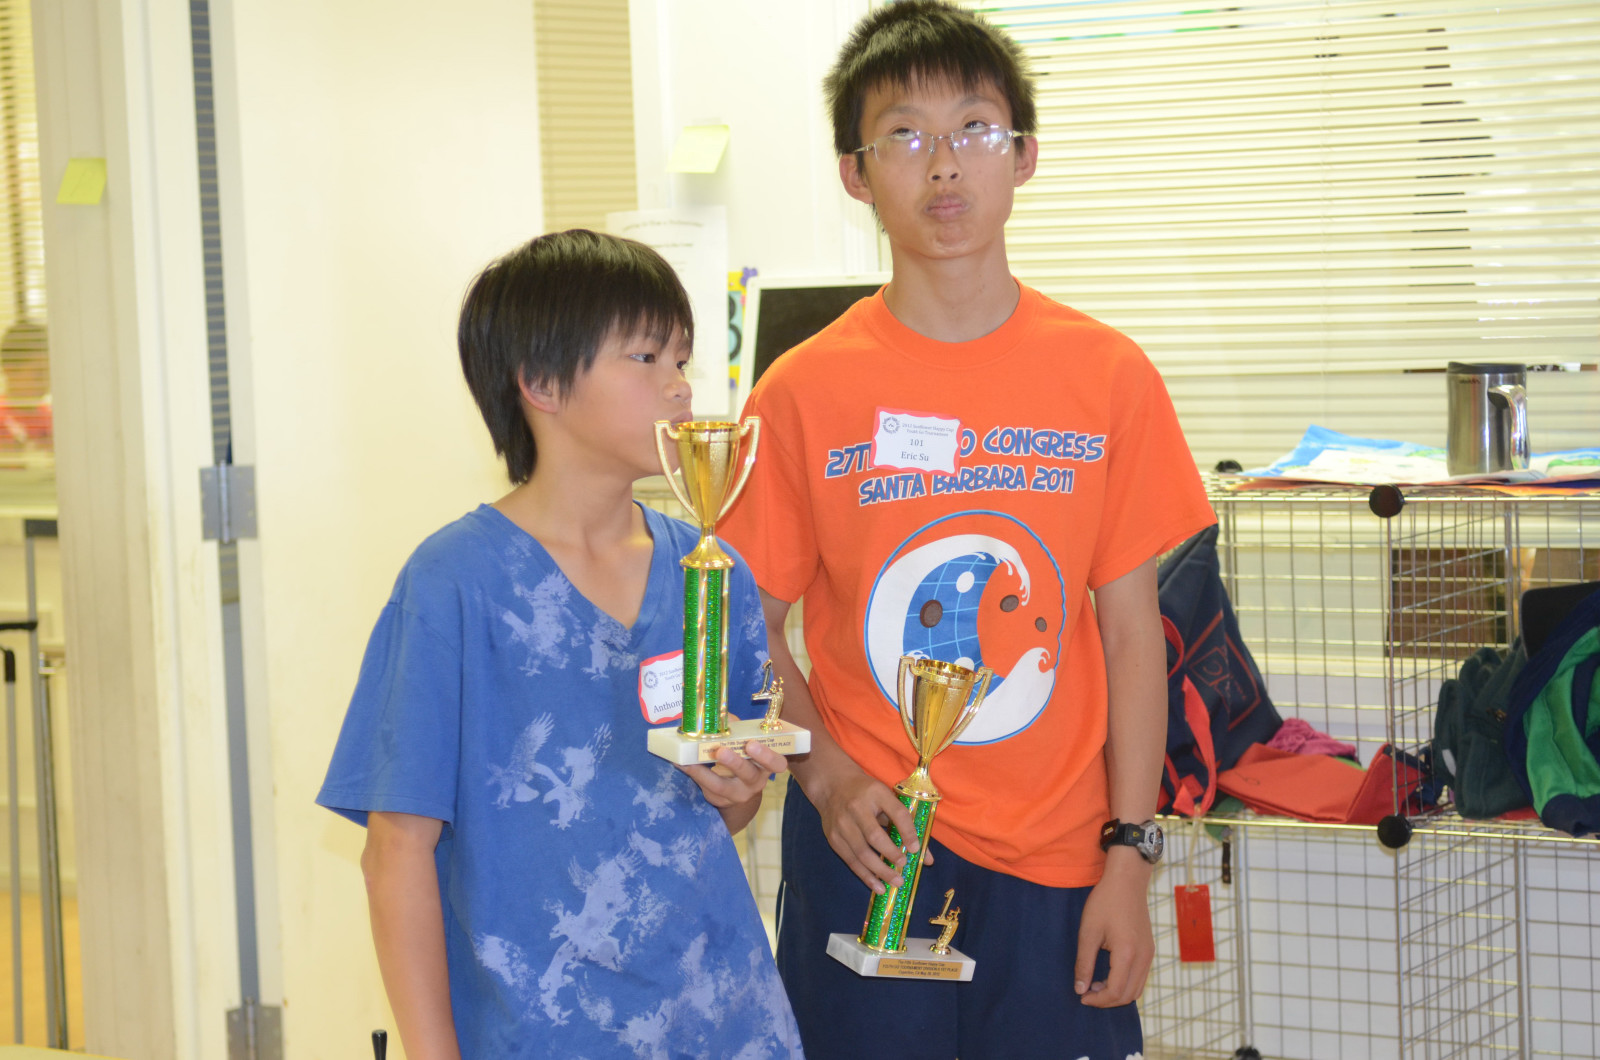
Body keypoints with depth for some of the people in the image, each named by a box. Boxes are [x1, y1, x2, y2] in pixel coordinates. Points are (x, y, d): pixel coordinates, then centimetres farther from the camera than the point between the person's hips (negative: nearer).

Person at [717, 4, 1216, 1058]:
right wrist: (827, 778, -12)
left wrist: (1130, 854, -1)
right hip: (869, 845, -1)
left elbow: (1132, 627, 2)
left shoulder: (1107, 376, 0)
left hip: (1057, 858, 1)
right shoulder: (805, 392, -2)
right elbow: (753, 631, 3)